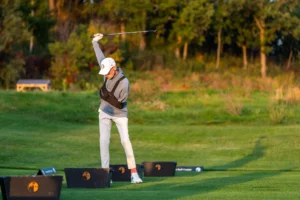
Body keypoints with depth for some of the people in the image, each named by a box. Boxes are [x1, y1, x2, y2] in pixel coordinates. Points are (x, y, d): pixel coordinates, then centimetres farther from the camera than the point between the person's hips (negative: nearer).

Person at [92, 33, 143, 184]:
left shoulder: (124, 83, -26)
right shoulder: (107, 71, -10)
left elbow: (121, 105, -19)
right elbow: (100, 57, 10)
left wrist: (108, 97, -28)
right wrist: (95, 42, 20)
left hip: (120, 115, -5)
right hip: (105, 112, 5)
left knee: (125, 140, -16)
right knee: (104, 141, -6)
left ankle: (133, 172, -12)